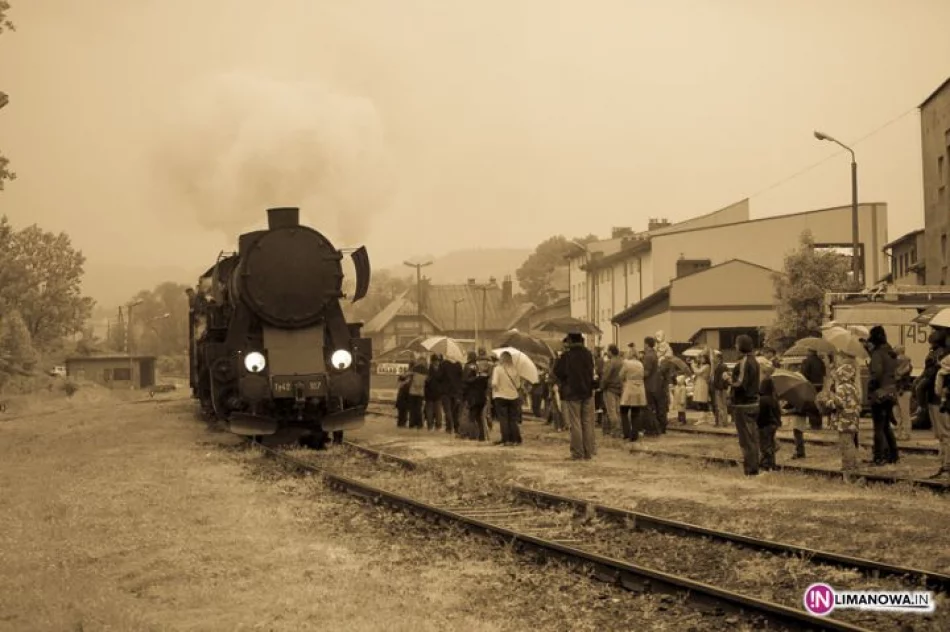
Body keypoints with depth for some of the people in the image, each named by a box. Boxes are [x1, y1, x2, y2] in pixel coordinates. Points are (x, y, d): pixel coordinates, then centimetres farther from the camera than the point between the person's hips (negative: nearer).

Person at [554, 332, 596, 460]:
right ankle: (588, 452, 10)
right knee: (588, 423, 9)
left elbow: (557, 372, -6)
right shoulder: (588, 354, 3)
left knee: (575, 424, 0)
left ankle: (577, 453, -1)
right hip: (587, 392, 4)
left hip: (571, 393, -4)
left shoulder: (566, 356, -13)